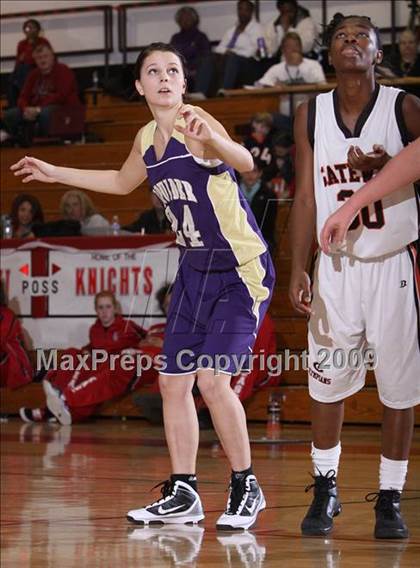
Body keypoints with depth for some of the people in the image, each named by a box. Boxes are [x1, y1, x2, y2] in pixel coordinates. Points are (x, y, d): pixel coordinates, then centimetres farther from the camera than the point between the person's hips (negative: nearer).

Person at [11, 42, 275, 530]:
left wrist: (211, 140, -57)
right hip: (195, 270, 8)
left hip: (242, 270, -8)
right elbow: (122, 182, 28)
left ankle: (246, 489, -3)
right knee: (173, 381, 7)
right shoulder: (147, 139, 6)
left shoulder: (196, 125, -17)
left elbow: (245, 162, -37)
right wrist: (56, 174, 30)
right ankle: (183, 494, 17)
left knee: (212, 378, -17)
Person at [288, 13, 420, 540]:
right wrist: (298, 270, -3)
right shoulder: (311, 115, 4)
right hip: (336, 264, 2)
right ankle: (326, 489, 21)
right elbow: (306, 197, 5)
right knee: (326, 381, 6)